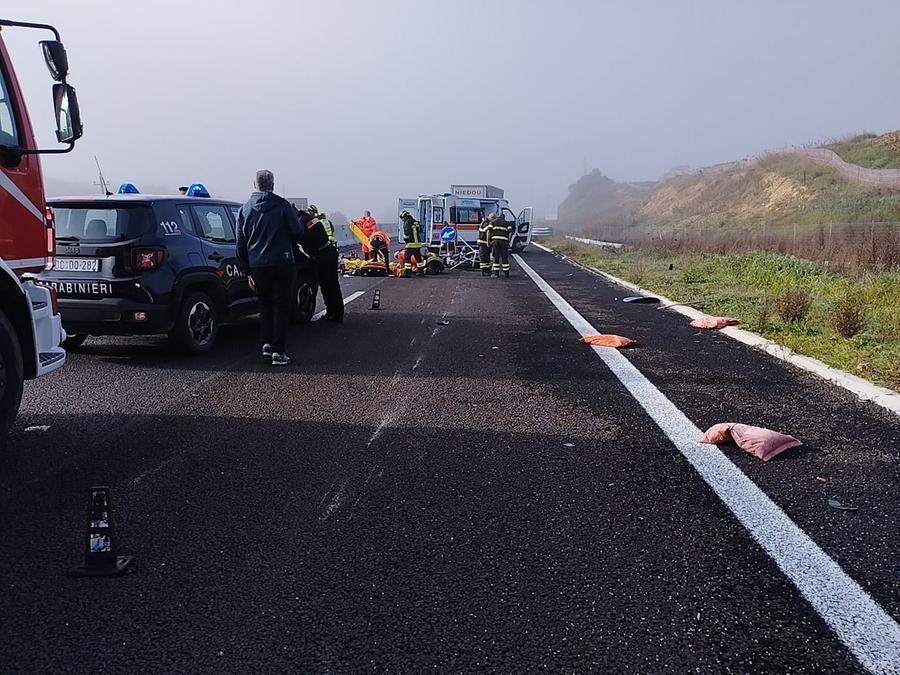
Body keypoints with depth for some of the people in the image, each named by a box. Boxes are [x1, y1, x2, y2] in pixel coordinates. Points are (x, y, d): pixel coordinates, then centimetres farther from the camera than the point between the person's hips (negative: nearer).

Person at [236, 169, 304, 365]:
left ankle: (267, 344, 16)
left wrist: (246, 270, 10)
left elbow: (241, 243, 6)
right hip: (282, 263, -3)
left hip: (258, 266, 3)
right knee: (281, 307, 2)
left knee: (265, 305, 20)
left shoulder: (245, 209, 5)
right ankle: (279, 351, -3)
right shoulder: (282, 205, -6)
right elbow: (298, 232, -2)